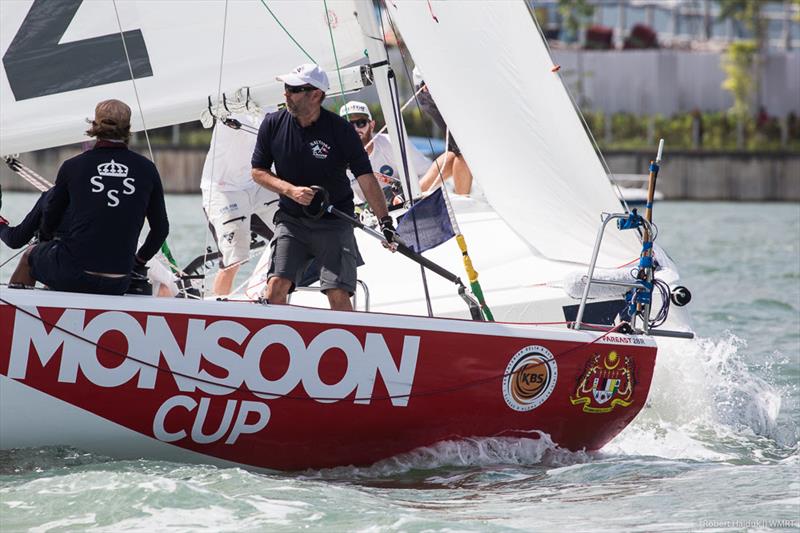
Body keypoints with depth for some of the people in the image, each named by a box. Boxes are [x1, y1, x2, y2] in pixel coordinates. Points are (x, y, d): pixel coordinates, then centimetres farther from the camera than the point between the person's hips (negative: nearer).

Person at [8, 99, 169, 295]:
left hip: (72, 277, -2)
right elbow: (161, 229, 10)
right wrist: (139, 261, 28)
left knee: (30, 255, 30)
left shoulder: (73, 166, -1)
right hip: (118, 284, 2)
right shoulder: (146, 170, 2)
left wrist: (44, 238, 36)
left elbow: (49, 219, 13)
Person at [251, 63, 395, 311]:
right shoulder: (273, 124, -1)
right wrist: (290, 190, -10)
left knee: (338, 294, -13)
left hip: (335, 223, -2)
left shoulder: (340, 129, -9)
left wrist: (385, 221, -16)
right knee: (276, 286, -13)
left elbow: (365, 177, -8)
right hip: (291, 219, 2)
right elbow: (258, 171, 7)